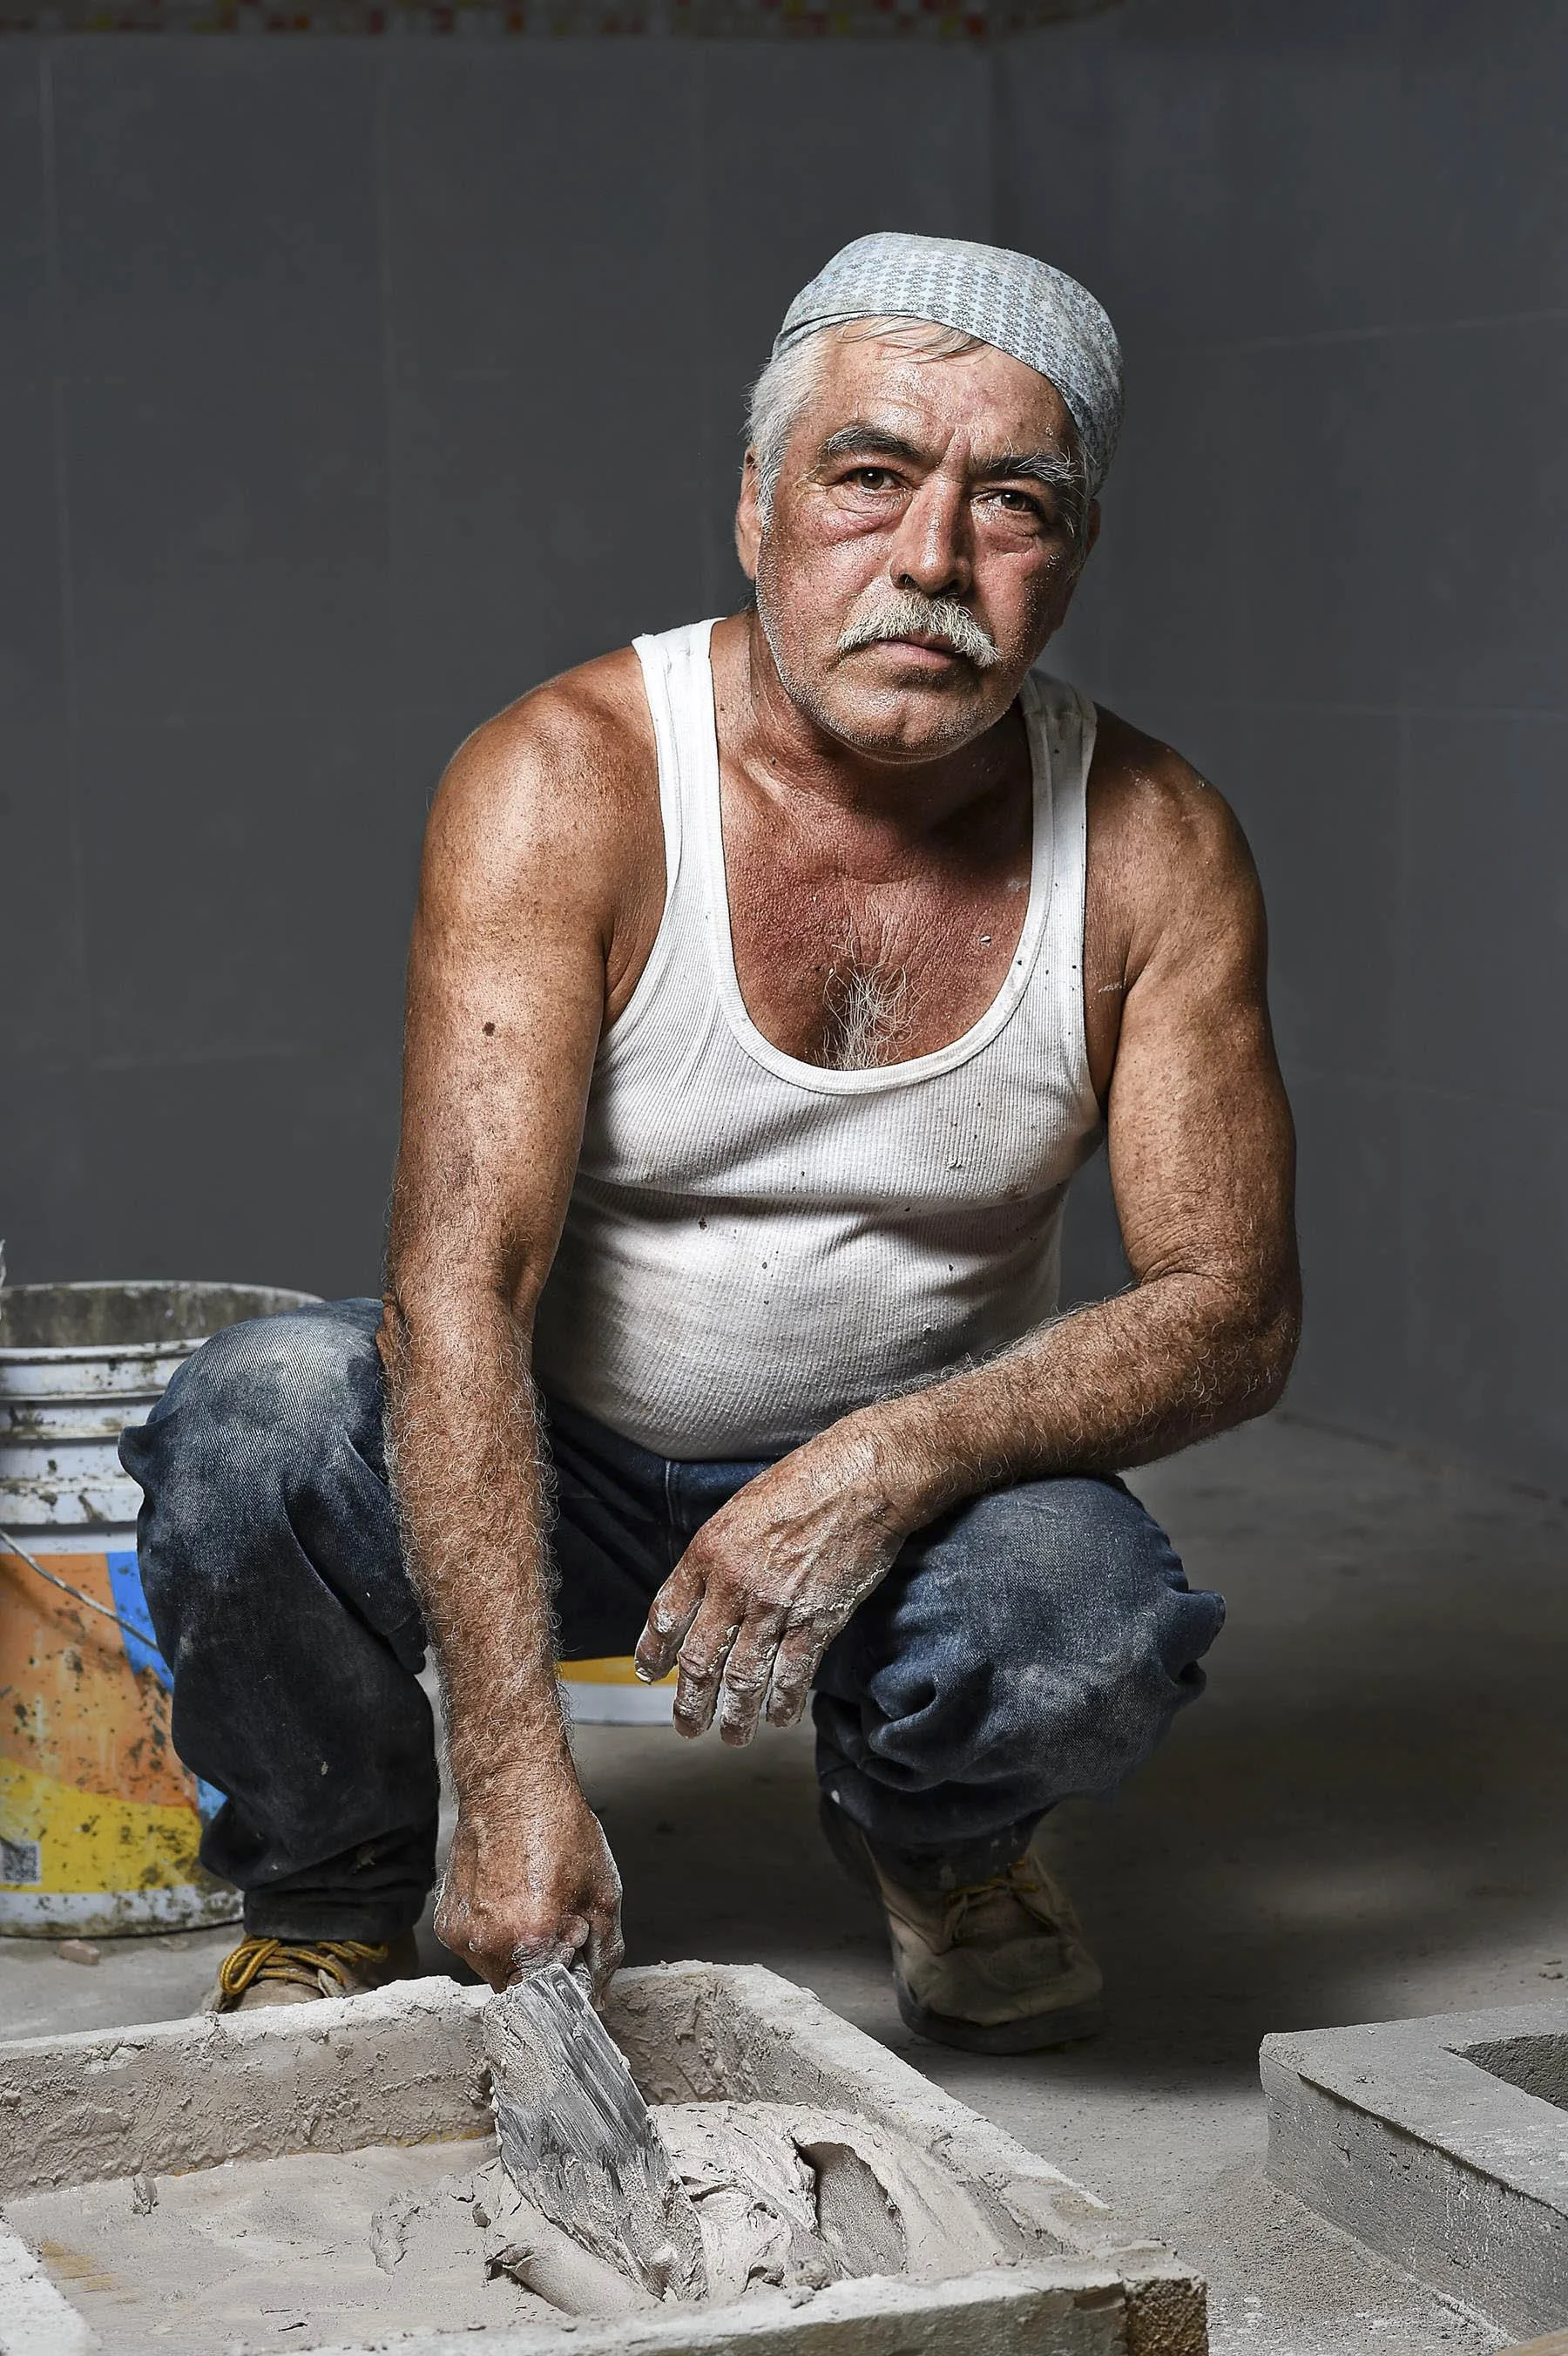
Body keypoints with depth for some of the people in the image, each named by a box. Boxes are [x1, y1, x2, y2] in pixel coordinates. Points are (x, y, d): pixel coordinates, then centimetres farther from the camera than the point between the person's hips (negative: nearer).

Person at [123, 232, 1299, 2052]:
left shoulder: (1151, 850, -12)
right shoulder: (564, 786, -20)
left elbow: (1231, 1312, -11)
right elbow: (458, 1288, -28)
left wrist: (892, 1459, -30)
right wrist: (520, 1778, -38)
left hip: (926, 1479, 1)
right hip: (557, 1461, -1)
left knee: (1100, 1629, -31)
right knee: (259, 1413, -31)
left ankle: (935, 1832, 8)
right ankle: (330, 1891, 1)